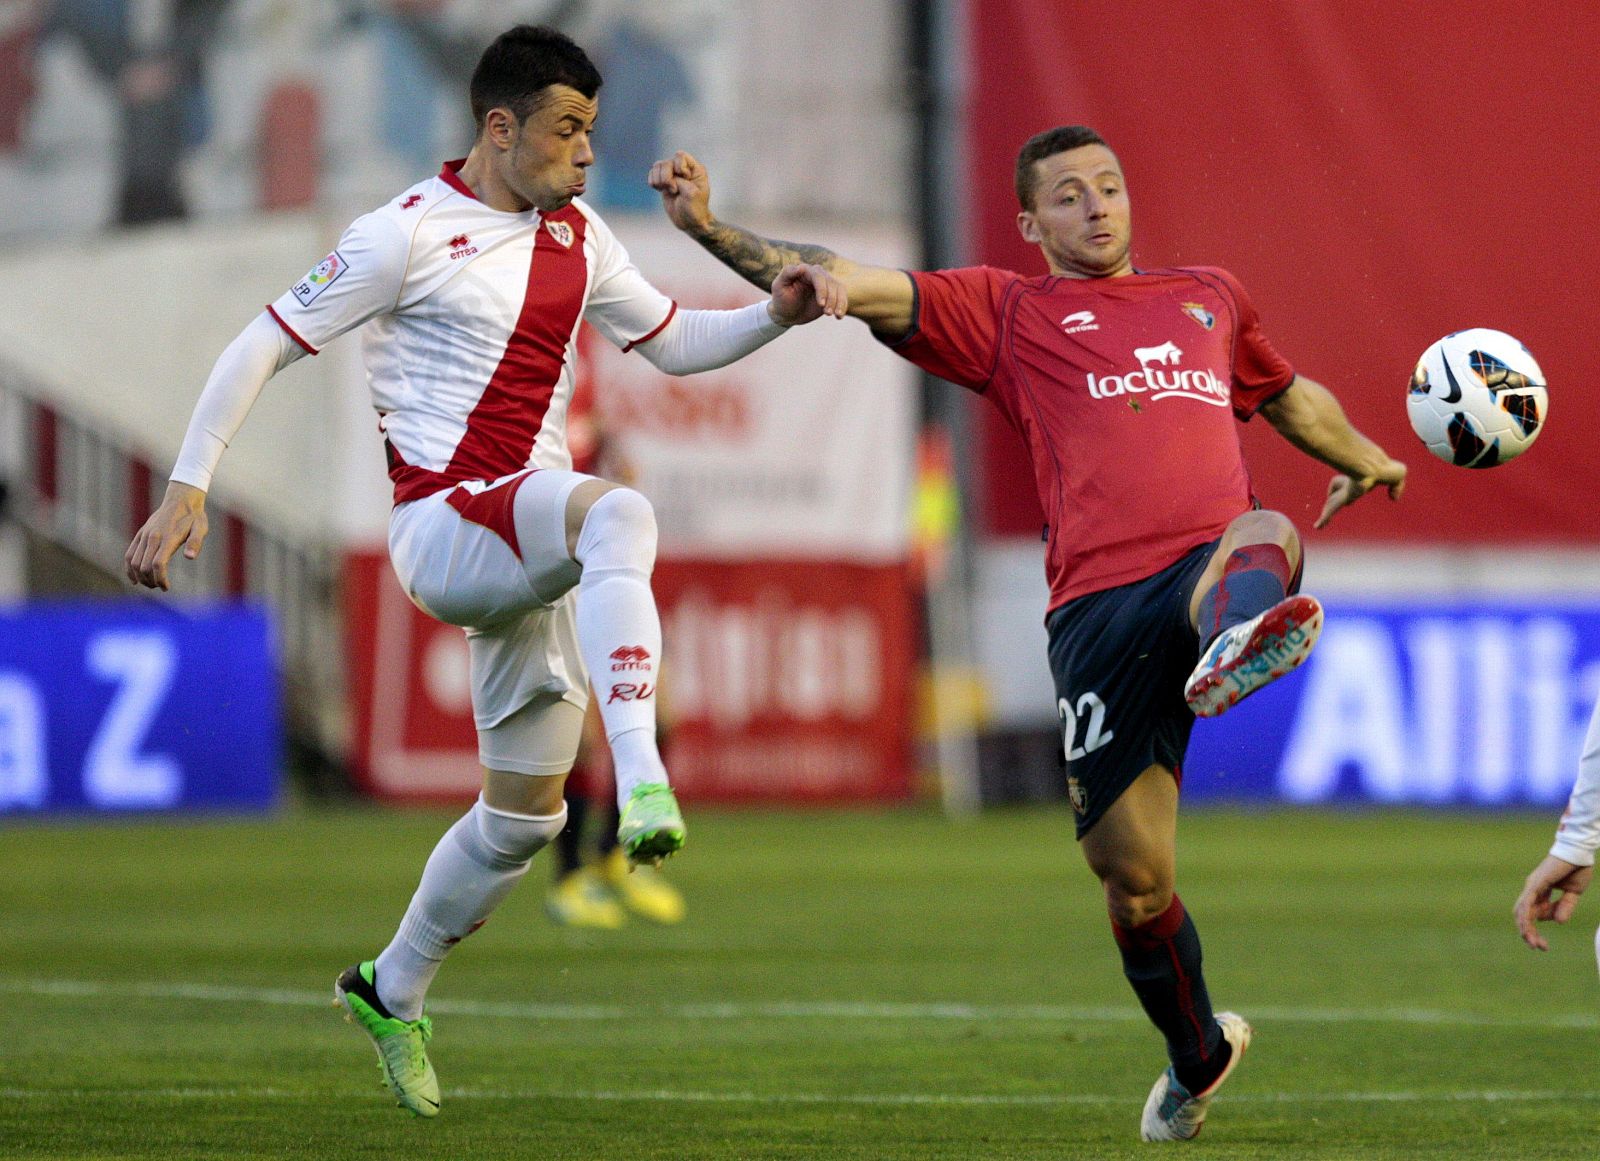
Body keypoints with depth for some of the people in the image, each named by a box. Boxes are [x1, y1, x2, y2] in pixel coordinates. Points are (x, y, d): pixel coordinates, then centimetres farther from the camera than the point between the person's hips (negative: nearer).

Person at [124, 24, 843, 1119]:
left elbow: (674, 342, 23)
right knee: (620, 513, -37)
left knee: (526, 813, 11)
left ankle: (392, 991, 32)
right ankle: (641, 775, -50)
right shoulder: (410, 234, -7)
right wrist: (189, 486, -12)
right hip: (444, 525, -7)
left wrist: (776, 313, 4)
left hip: (530, 552, 7)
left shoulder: (578, 238, 13)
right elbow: (265, 344, -5)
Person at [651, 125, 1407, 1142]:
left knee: (1266, 538, -37)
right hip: (1098, 603, -1)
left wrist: (1363, 457, 38)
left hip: (1213, 564, 1)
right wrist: (712, 230, -3)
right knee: (1135, 879, -2)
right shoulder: (1006, 313, 18)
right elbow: (847, 284, 8)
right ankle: (1197, 1058, 24)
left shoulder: (1209, 297, 29)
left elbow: (1286, 394, 48)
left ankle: (1235, 642, -72)